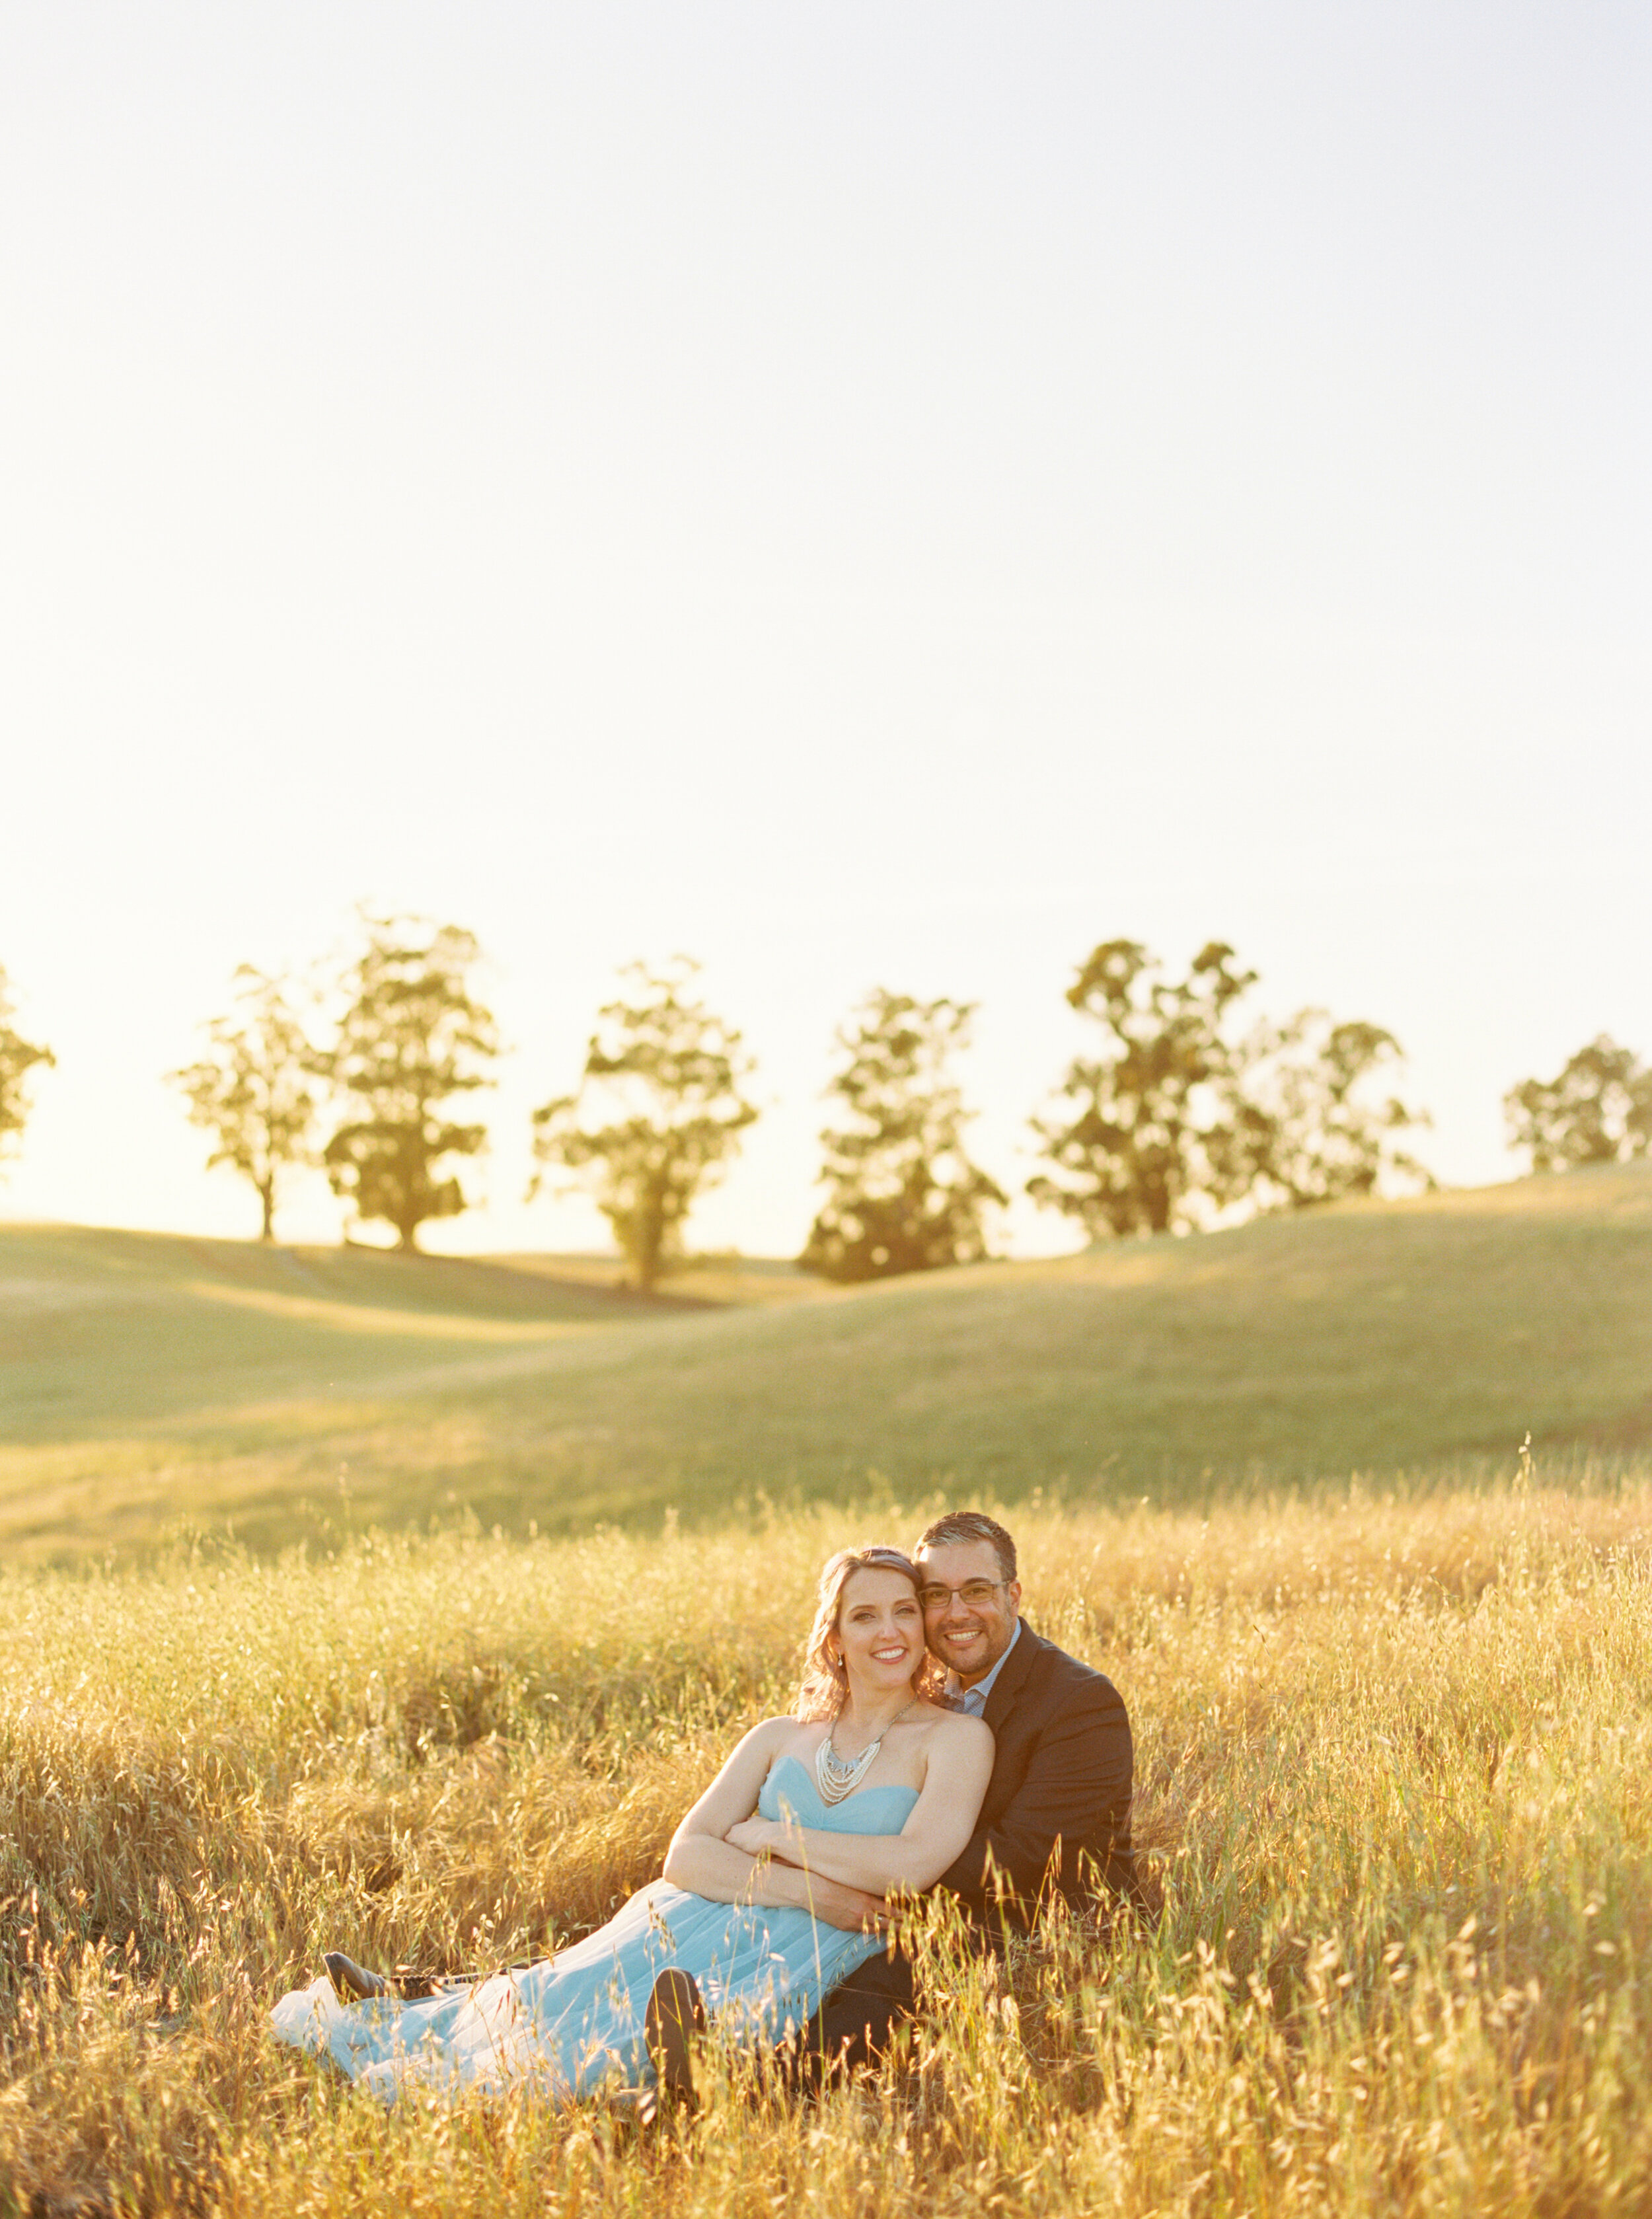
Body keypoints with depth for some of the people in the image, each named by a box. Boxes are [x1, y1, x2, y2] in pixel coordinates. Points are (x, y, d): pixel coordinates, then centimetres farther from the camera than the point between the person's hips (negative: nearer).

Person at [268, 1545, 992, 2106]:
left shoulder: (957, 1737, 2)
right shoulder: (779, 1738, 15)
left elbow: (913, 1864, -15)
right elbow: (684, 1855, 4)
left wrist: (771, 1839, -5)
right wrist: (802, 1887, -13)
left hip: (806, 1958, -4)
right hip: (700, 1928, 4)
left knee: (598, 2055, -26)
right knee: (544, 2015, -17)